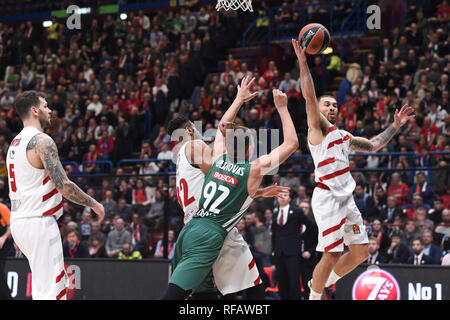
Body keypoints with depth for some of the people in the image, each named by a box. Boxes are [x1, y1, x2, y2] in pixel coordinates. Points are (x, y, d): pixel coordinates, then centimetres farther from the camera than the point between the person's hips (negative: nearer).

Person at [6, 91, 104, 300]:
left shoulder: (15, 143, 16)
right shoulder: (42, 141, -14)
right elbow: (64, 186, -20)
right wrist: (93, 204, -6)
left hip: (18, 221, 10)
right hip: (39, 222, -10)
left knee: (43, 289, 18)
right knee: (50, 292, -10)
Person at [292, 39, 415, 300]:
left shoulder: (344, 136, 21)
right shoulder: (317, 128, 0)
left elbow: (373, 145, 31)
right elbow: (310, 96, -13)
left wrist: (396, 126, 25)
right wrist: (303, 63, -21)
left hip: (347, 198, 8)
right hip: (327, 197, -8)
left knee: (361, 253, 7)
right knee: (332, 256, -11)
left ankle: (325, 282, 26)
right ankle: (314, 297, 7)